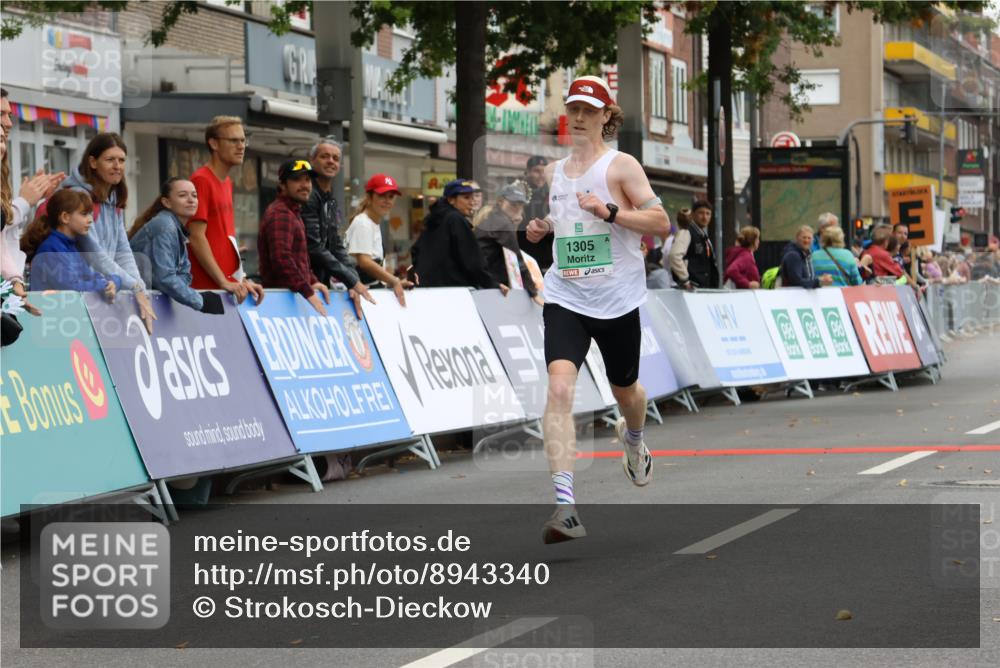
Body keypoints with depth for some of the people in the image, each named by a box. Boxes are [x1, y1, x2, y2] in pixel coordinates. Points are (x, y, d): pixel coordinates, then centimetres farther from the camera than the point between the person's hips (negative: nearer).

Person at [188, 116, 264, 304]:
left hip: (231, 287, 8)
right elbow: (196, 238, -15)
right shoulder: (201, 180, -10)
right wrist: (224, 282, -17)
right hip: (207, 287, -8)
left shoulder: (227, 183, 16)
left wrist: (242, 280, 12)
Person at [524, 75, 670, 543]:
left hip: (617, 300, -2)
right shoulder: (553, 172, 11)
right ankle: (564, 505, -27)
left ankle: (632, 438, 58)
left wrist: (610, 210, -23)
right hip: (565, 299, 2)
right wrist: (543, 227, 7)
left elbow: (661, 224, -11)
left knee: (625, 390, 18)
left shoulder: (621, 166, -5)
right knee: (559, 386, -21)